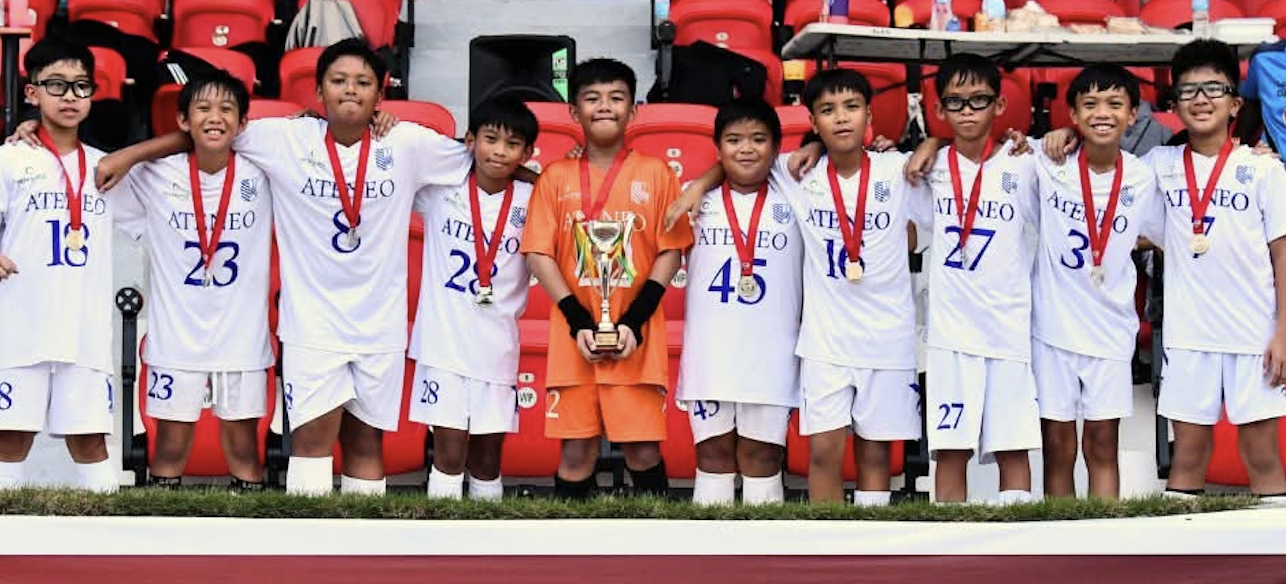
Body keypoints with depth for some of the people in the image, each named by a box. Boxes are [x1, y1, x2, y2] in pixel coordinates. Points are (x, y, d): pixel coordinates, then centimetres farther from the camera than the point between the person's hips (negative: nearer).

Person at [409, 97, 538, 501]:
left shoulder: (532, 202, 2)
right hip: (444, 342, -2)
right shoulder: (440, 189, -1)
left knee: (488, 456, 10)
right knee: (450, 451, -3)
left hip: (498, 346, 2)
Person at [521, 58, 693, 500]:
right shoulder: (555, 177, 7)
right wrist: (577, 321, -9)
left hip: (636, 339, -1)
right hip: (574, 337, 1)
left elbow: (671, 251, 1)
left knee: (643, 449, -2)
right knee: (576, 451, 2)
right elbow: (539, 254, 2)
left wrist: (635, 321, -9)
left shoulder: (655, 173, 4)